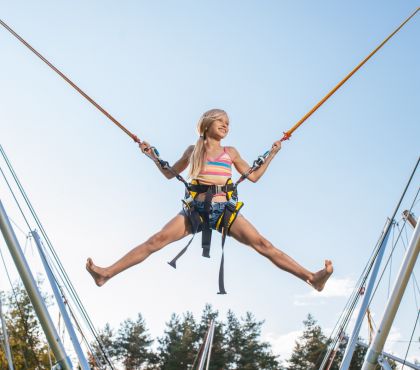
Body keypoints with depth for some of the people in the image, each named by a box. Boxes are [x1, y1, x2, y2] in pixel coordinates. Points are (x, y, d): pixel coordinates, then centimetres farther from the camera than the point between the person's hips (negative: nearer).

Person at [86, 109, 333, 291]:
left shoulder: (230, 152, 14)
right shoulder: (193, 151, 14)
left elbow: (253, 176, 20)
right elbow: (170, 174, 26)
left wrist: (272, 154, 16)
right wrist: (153, 155, 15)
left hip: (225, 210, 0)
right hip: (196, 209, 0)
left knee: (263, 244, -14)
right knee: (155, 241, -13)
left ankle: (312, 277, -18)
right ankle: (106, 273, -13)